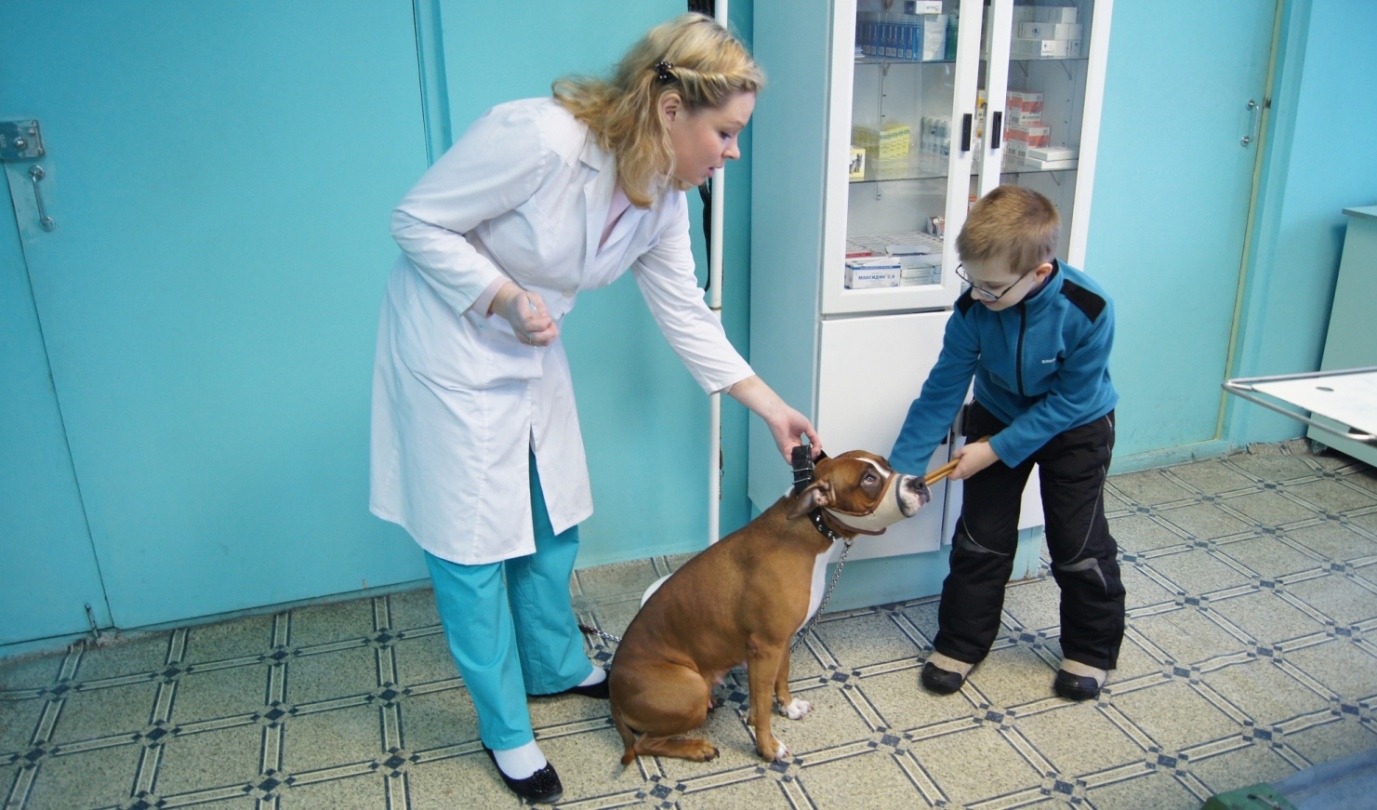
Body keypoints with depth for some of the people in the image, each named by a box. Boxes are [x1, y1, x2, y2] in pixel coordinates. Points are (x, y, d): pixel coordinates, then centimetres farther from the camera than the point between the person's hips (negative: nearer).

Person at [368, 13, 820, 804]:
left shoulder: (663, 198, -6)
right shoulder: (538, 138, -29)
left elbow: (686, 314, 3)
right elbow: (419, 222, -19)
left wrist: (771, 405, 3)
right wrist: (504, 298, -30)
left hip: (533, 354, 7)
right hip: (449, 346, -7)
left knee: (553, 522, 17)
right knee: (473, 542, 3)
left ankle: (558, 667, 42)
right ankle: (506, 730, 22)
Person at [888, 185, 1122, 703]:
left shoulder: (1088, 310, -33)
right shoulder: (973, 310, -27)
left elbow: (1068, 401, -24)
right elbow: (942, 392, -20)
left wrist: (996, 451, -26)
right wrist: (900, 469, -22)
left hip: (1075, 428, -2)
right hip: (998, 418, 2)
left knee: (1079, 544, 6)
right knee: (980, 539, 5)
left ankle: (1091, 650, 29)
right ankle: (960, 644, 22)